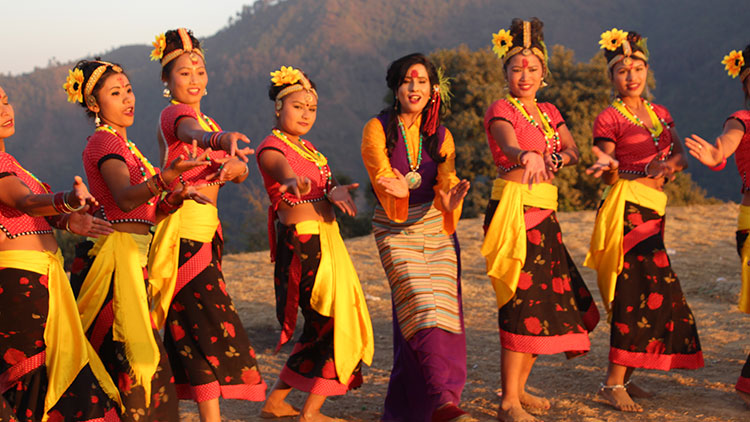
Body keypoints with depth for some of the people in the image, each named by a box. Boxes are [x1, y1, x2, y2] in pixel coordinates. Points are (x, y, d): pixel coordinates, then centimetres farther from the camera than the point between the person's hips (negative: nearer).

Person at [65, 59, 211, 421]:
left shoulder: (122, 145, 21)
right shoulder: (103, 142, -8)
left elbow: (145, 213, 16)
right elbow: (125, 199, -27)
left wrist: (176, 197, -1)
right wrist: (165, 177, -44)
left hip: (132, 255, 10)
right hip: (115, 252, -9)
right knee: (128, 350, -13)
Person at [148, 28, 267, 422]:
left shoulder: (206, 120, 20)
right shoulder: (175, 114, -6)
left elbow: (242, 171, 7)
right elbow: (194, 135, -32)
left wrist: (233, 165, -18)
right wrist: (222, 139, -55)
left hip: (206, 228, 9)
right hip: (186, 228, -9)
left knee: (187, 324, 12)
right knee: (211, 320, -15)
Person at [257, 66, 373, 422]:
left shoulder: (307, 148, 18)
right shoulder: (273, 147, -10)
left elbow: (324, 183, 4)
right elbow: (280, 167, -34)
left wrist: (335, 191, -20)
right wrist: (293, 180, -57)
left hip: (323, 240, 9)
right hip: (301, 242, -9)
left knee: (322, 325, 13)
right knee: (334, 323, -8)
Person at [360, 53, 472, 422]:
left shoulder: (440, 136, 6)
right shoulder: (377, 129, -5)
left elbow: (446, 180, -8)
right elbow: (383, 177, -17)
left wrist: (451, 198, -32)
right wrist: (399, 191, -41)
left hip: (436, 229, 4)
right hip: (396, 232, -4)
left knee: (445, 313, -3)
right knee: (422, 308, -20)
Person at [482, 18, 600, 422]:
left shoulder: (548, 112, 16)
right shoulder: (501, 110, -7)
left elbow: (573, 152, 10)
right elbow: (510, 146, -27)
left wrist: (555, 159, -13)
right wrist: (528, 157, -50)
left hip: (544, 213, 8)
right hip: (513, 209, -8)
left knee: (548, 296, 9)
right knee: (522, 298, -12)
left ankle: (520, 388, 22)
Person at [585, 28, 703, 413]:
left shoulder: (660, 114, 18)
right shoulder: (609, 119, -3)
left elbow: (682, 155, 13)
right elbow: (609, 176, -4)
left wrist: (670, 163, -9)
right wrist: (608, 167, -27)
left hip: (653, 211, 8)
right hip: (628, 208, -8)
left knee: (640, 294, 7)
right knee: (644, 290, -15)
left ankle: (622, 378, 14)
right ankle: (614, 382, -13)